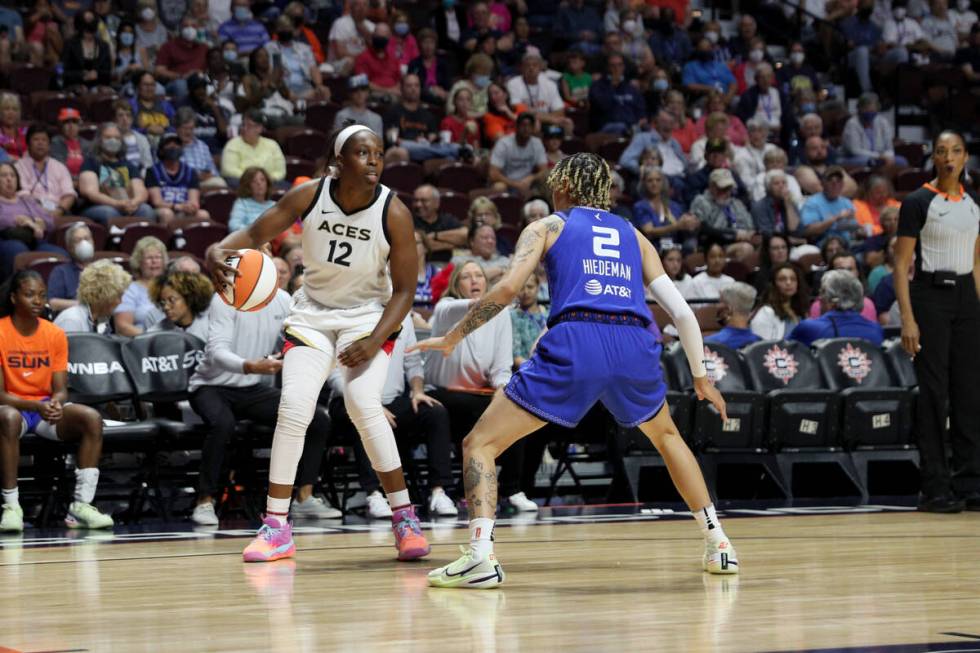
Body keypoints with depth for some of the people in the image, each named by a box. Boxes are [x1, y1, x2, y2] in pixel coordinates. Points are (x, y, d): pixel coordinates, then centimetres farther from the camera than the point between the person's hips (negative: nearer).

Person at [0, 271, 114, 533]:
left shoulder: (55, 335, 0)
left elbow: (60, 389, 0)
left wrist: (56, 403, -26)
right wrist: (36, 407, -31)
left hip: (47, 406, 4)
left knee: (93, 418, -23)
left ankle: (81, 506, -23)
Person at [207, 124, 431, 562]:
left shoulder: (393, 213, -17)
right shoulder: (309, 197, -14)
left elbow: (404, 289, -11)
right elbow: (256, 234, -7)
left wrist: (375, 341, -24)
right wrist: (220, 250, -29)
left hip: (368, 313, -2)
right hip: (313, 312, 2)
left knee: (363, 403, -24)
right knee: (293, 407, -14)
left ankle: (404, 518, -12)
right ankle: (277, 528, -2)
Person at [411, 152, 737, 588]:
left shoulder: (547, 227, 18)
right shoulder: (633, 236, 28)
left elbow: (506, 289, 2)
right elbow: (682, 312, 23)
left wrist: (452, 339, 10)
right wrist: (700, 377, 34)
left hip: (575, 344, -4)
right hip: (635, 344, 4)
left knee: (480, 444, 5)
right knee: (666, 436, 34)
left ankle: (480, 556, -15)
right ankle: (717, 544, 29)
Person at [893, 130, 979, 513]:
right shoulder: (917, 202, -6)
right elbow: (901, 264, -7)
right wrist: (908, 320, -15)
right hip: (930, 296, -5)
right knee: (933, 393, -5)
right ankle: (934, 489, -1)